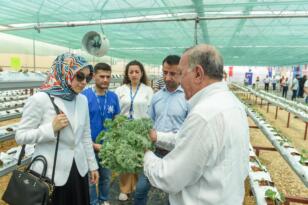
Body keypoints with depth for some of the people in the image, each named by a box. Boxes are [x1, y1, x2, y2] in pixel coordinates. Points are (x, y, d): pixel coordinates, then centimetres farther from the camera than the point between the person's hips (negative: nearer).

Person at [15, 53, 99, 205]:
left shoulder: (82, 100, 2)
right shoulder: (39, 99, -15)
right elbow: (20, 136, -11)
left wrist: (92, 164, 11)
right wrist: (51, 128, -24)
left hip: (78, 169, 5)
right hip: (50, 173, -5)